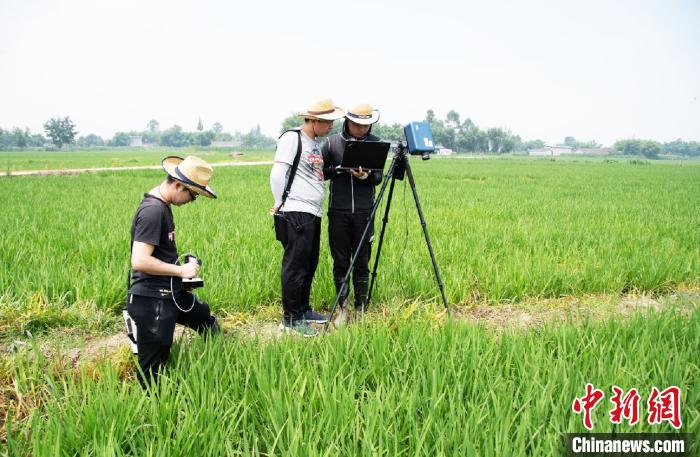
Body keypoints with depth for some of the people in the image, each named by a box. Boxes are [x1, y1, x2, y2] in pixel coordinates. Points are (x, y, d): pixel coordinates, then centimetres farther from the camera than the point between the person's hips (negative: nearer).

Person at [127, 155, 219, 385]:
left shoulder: (162, 205, 7)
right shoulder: (152, 211, -23)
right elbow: (139, 261, -29)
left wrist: (181, 262, 10)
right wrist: (181, 271, -20)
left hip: (170, 295, 11)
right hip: (152, 302, -11)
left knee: (205, 317, 27)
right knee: (152, 370, 0)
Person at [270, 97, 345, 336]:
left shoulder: (315, 142, 19)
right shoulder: (292, 138, -9)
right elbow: (277, 174, -12)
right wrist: (281, 205, -8)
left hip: (313, 213, 9)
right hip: (295, 213, -9)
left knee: (309, 265, 15)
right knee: (295, 266, -6)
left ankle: (303, 310, 27)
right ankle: (290, 319, 1)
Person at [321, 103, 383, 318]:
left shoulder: (376, 143, 4)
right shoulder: (333, 142, 3)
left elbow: (378, 177, 2)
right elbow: (321, 172, 5)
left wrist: (365, 176, -19)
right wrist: (340, 169, -11)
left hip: (364, 211, 0)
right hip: (338, 211, 0)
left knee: (361, 263, 4)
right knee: (340, 262, 4)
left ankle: (361, 308, 14)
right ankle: (342, 308, 13)